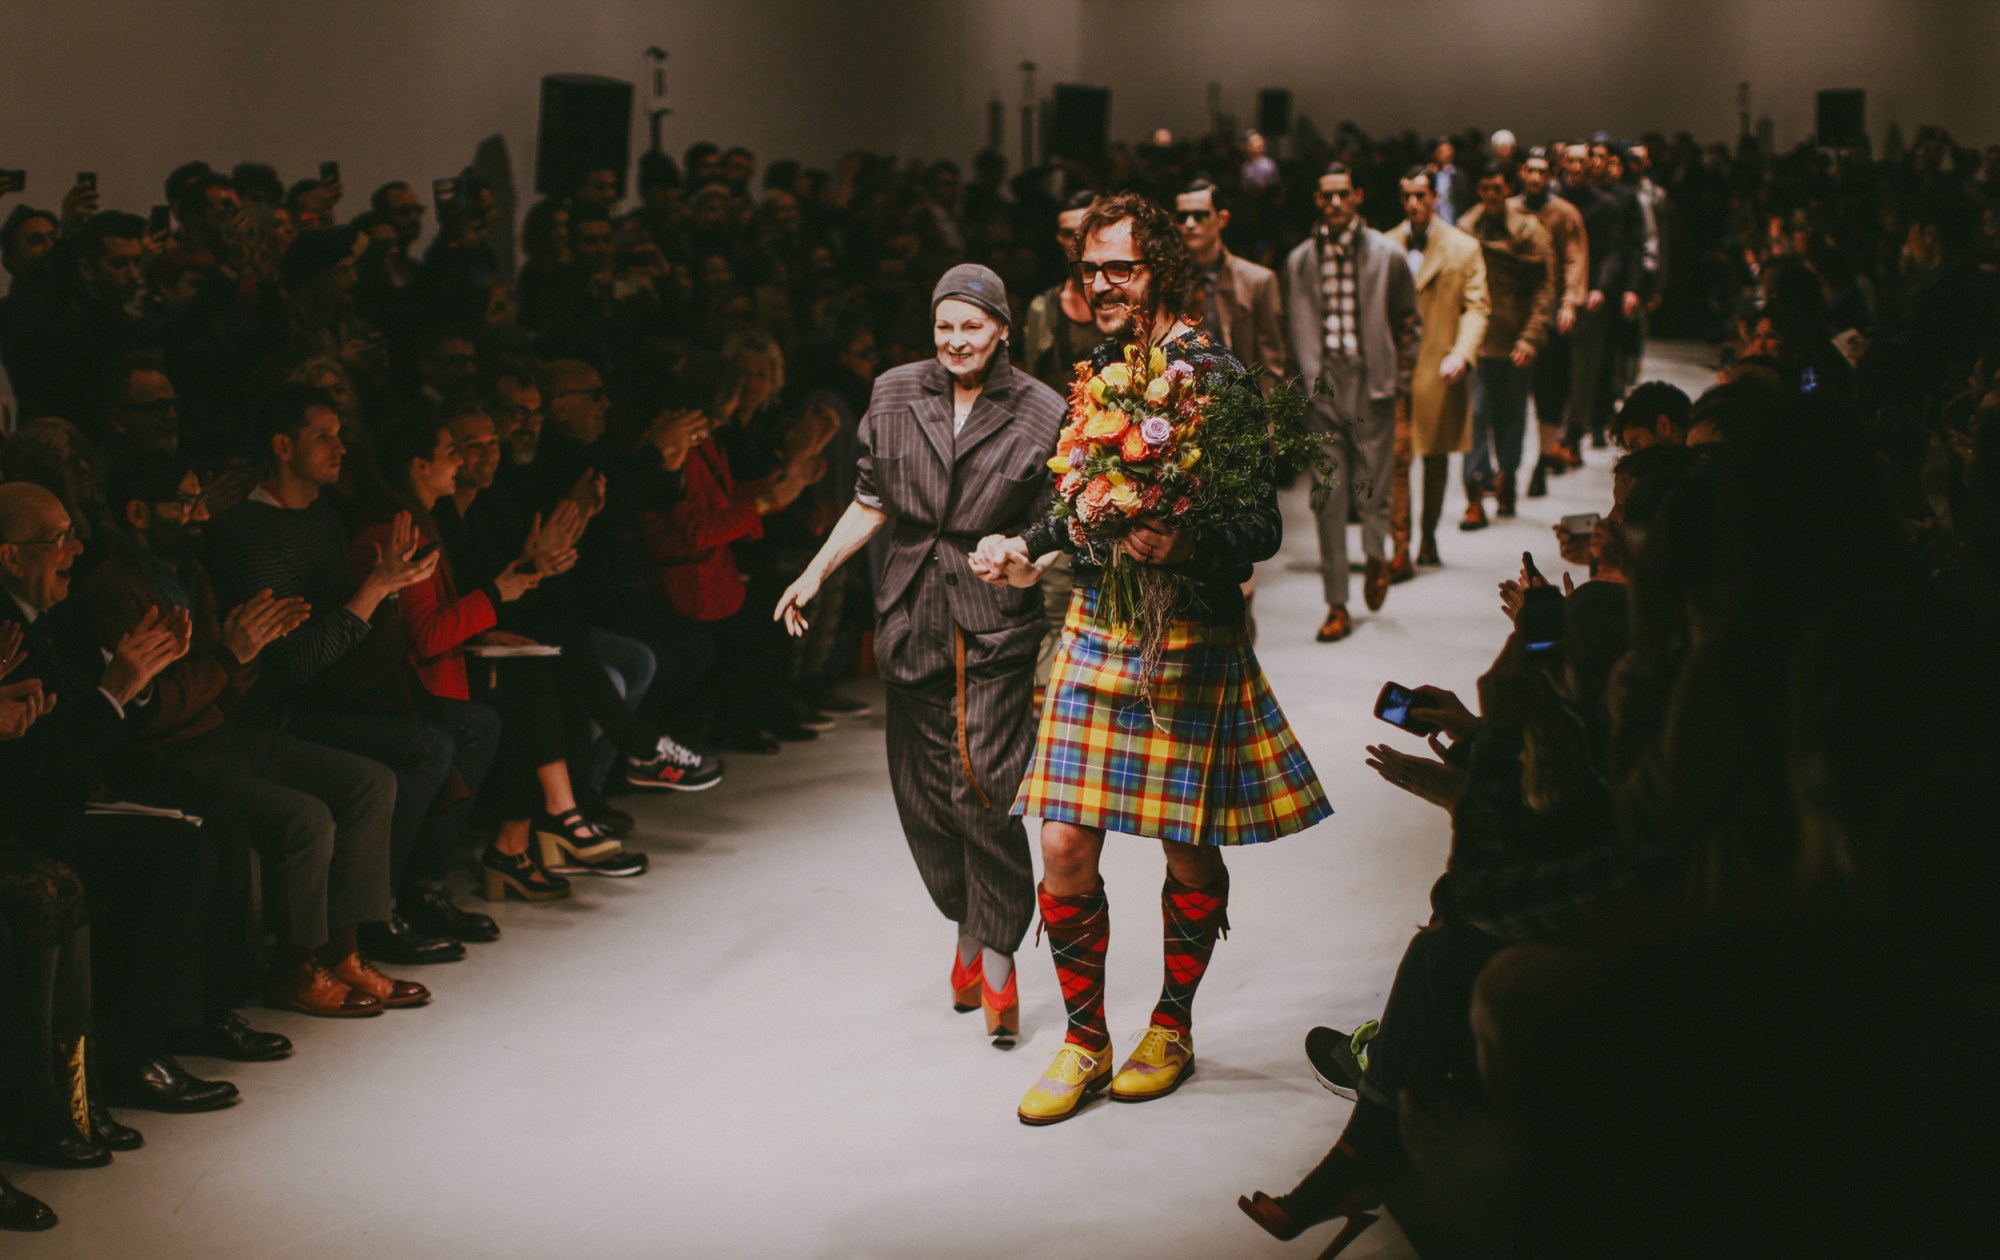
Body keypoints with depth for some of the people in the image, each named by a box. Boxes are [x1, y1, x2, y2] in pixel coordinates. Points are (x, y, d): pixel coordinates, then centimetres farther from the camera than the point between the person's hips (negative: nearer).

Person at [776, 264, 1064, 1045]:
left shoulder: (1039, 414, -3)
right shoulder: (895, 397, 7)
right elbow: (871, 503, 15)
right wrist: (816, 573, 8)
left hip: (997, 623, -4)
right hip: (912, 618, 4)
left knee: (983, 790, -10)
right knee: (922, 789, 6)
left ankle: (995, 953, 3)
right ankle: (969, 929, 25)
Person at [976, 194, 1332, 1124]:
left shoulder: (1213, 377, -12)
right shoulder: (1098, 370, 8)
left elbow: (1262, 529, -15)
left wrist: (1182, 548, -31)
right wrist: (1030, 548, 14)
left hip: (1190, 637, -5)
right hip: (1095, 627, 5)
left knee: (1188, 846, 9)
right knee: (1065, 846, 0)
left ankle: (1172, 1026, 29)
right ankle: (1084, 1040, 15)